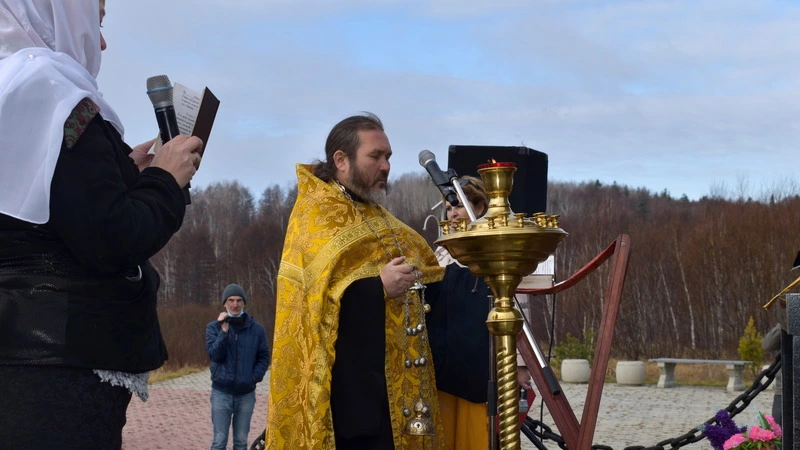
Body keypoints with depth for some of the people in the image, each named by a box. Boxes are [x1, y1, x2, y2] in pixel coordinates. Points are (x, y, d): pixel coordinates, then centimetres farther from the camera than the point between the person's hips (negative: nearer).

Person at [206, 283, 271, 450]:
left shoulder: (256, 329, 3)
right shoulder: (214, 327, 0)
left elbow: (264, 357, 8)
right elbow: (215, 355, -12)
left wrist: (256, 376, -8)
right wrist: (224, 331, -19)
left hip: (246, 393, 1)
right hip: (221, 392, -1)